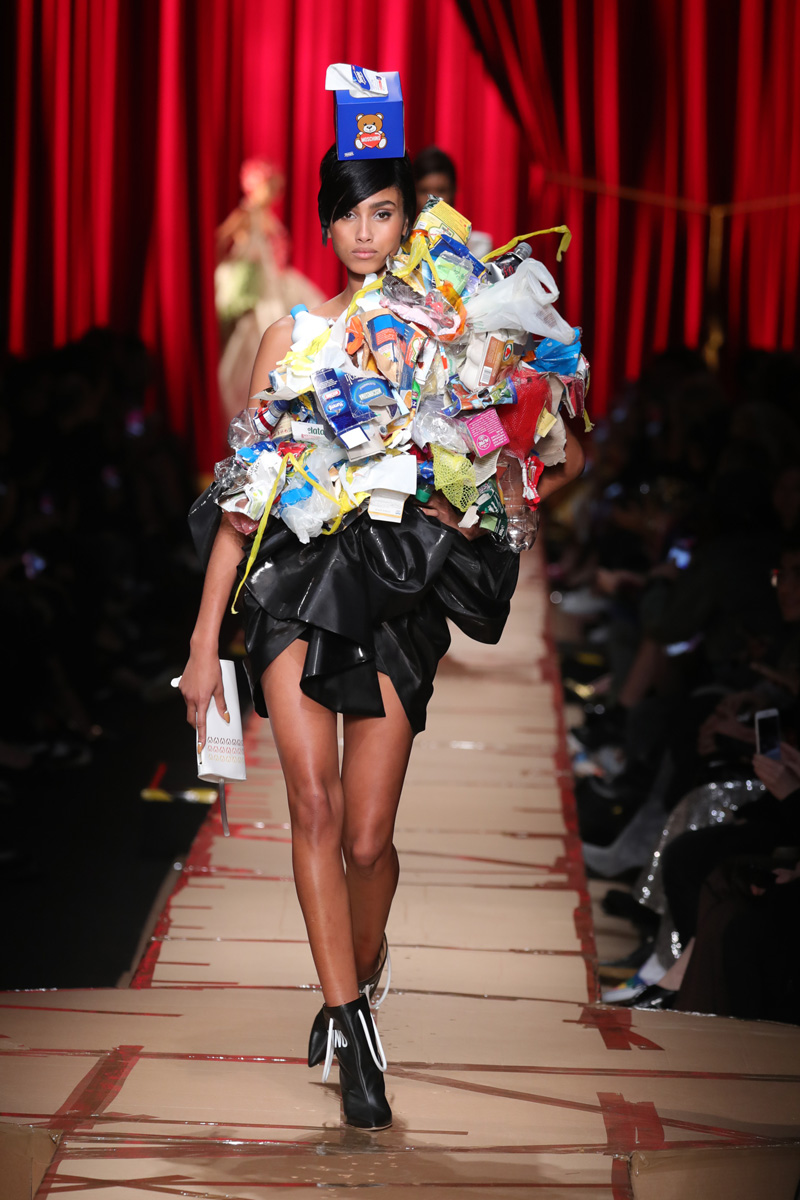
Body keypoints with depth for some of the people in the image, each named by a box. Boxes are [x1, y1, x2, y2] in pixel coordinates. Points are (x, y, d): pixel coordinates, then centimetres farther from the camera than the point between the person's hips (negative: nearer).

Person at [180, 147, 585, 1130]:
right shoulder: (294, 335, 6)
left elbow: (567, 455, 11)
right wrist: (205, 640, 3)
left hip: (398, 595, 0)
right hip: (299, 579, 0)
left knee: (366, 839, 1)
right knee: (314, 798, -18)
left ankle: (360, 971, 31)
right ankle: (350, 1024, -16)